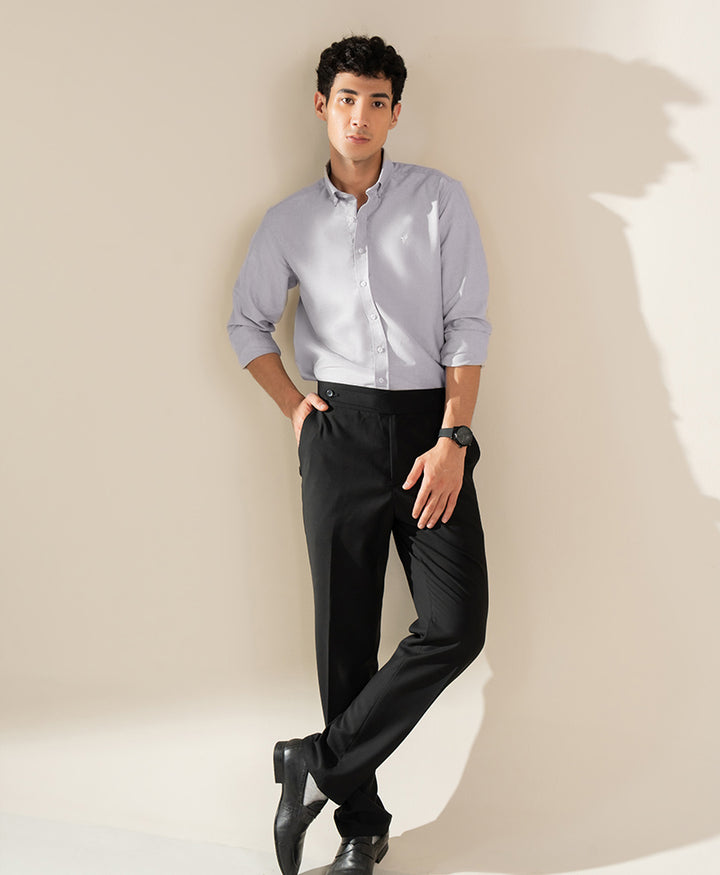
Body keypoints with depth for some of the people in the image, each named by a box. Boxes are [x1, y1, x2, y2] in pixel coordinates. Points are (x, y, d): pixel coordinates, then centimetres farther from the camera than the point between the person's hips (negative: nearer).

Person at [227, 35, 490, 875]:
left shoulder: (440, 200, 5)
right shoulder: (291, 221, 9)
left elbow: (467, 324, -1)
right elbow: (247, 321, 19)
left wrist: (451, 439, -9)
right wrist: (295, 406, 6)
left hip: (429, 426, 0)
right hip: (339, 430, 1)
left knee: (456, 625, -11)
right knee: (346, 631, 3)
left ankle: (317, 764, 4)